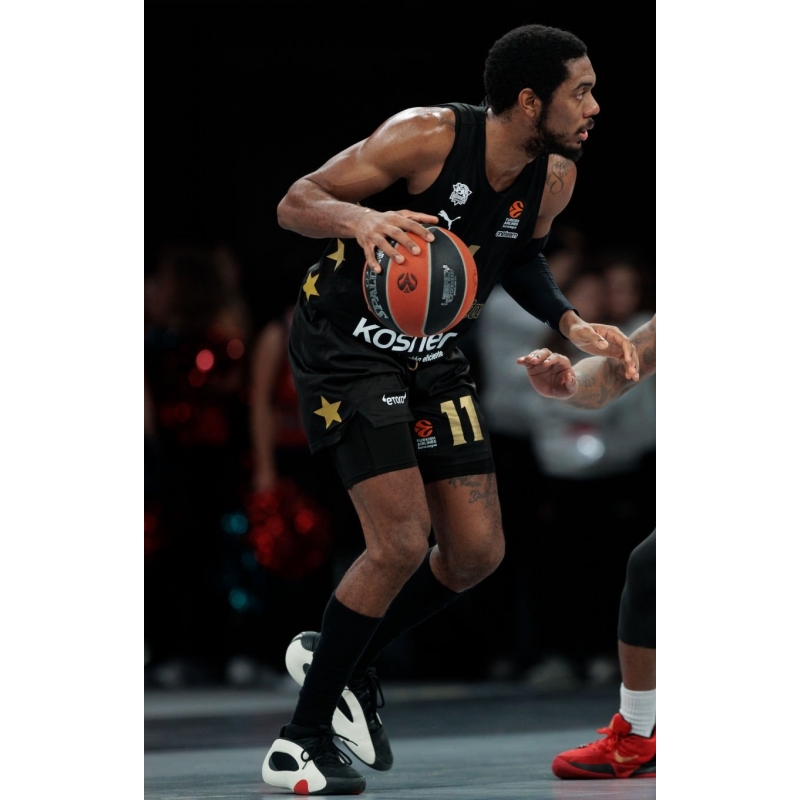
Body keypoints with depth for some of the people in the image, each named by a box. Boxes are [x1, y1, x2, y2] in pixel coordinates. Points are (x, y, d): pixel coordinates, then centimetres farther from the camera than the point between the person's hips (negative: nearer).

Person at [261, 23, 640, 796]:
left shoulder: (555, 178, -7)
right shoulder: (427, 135, -26)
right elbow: (294, 202, -22)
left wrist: (572, 324, -3)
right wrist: (361, 217, -43)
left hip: (434, 357, 7)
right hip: (346, 346, -7)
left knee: (477, 552, 3)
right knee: (402, 542, -17)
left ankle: (343, 662, 27)